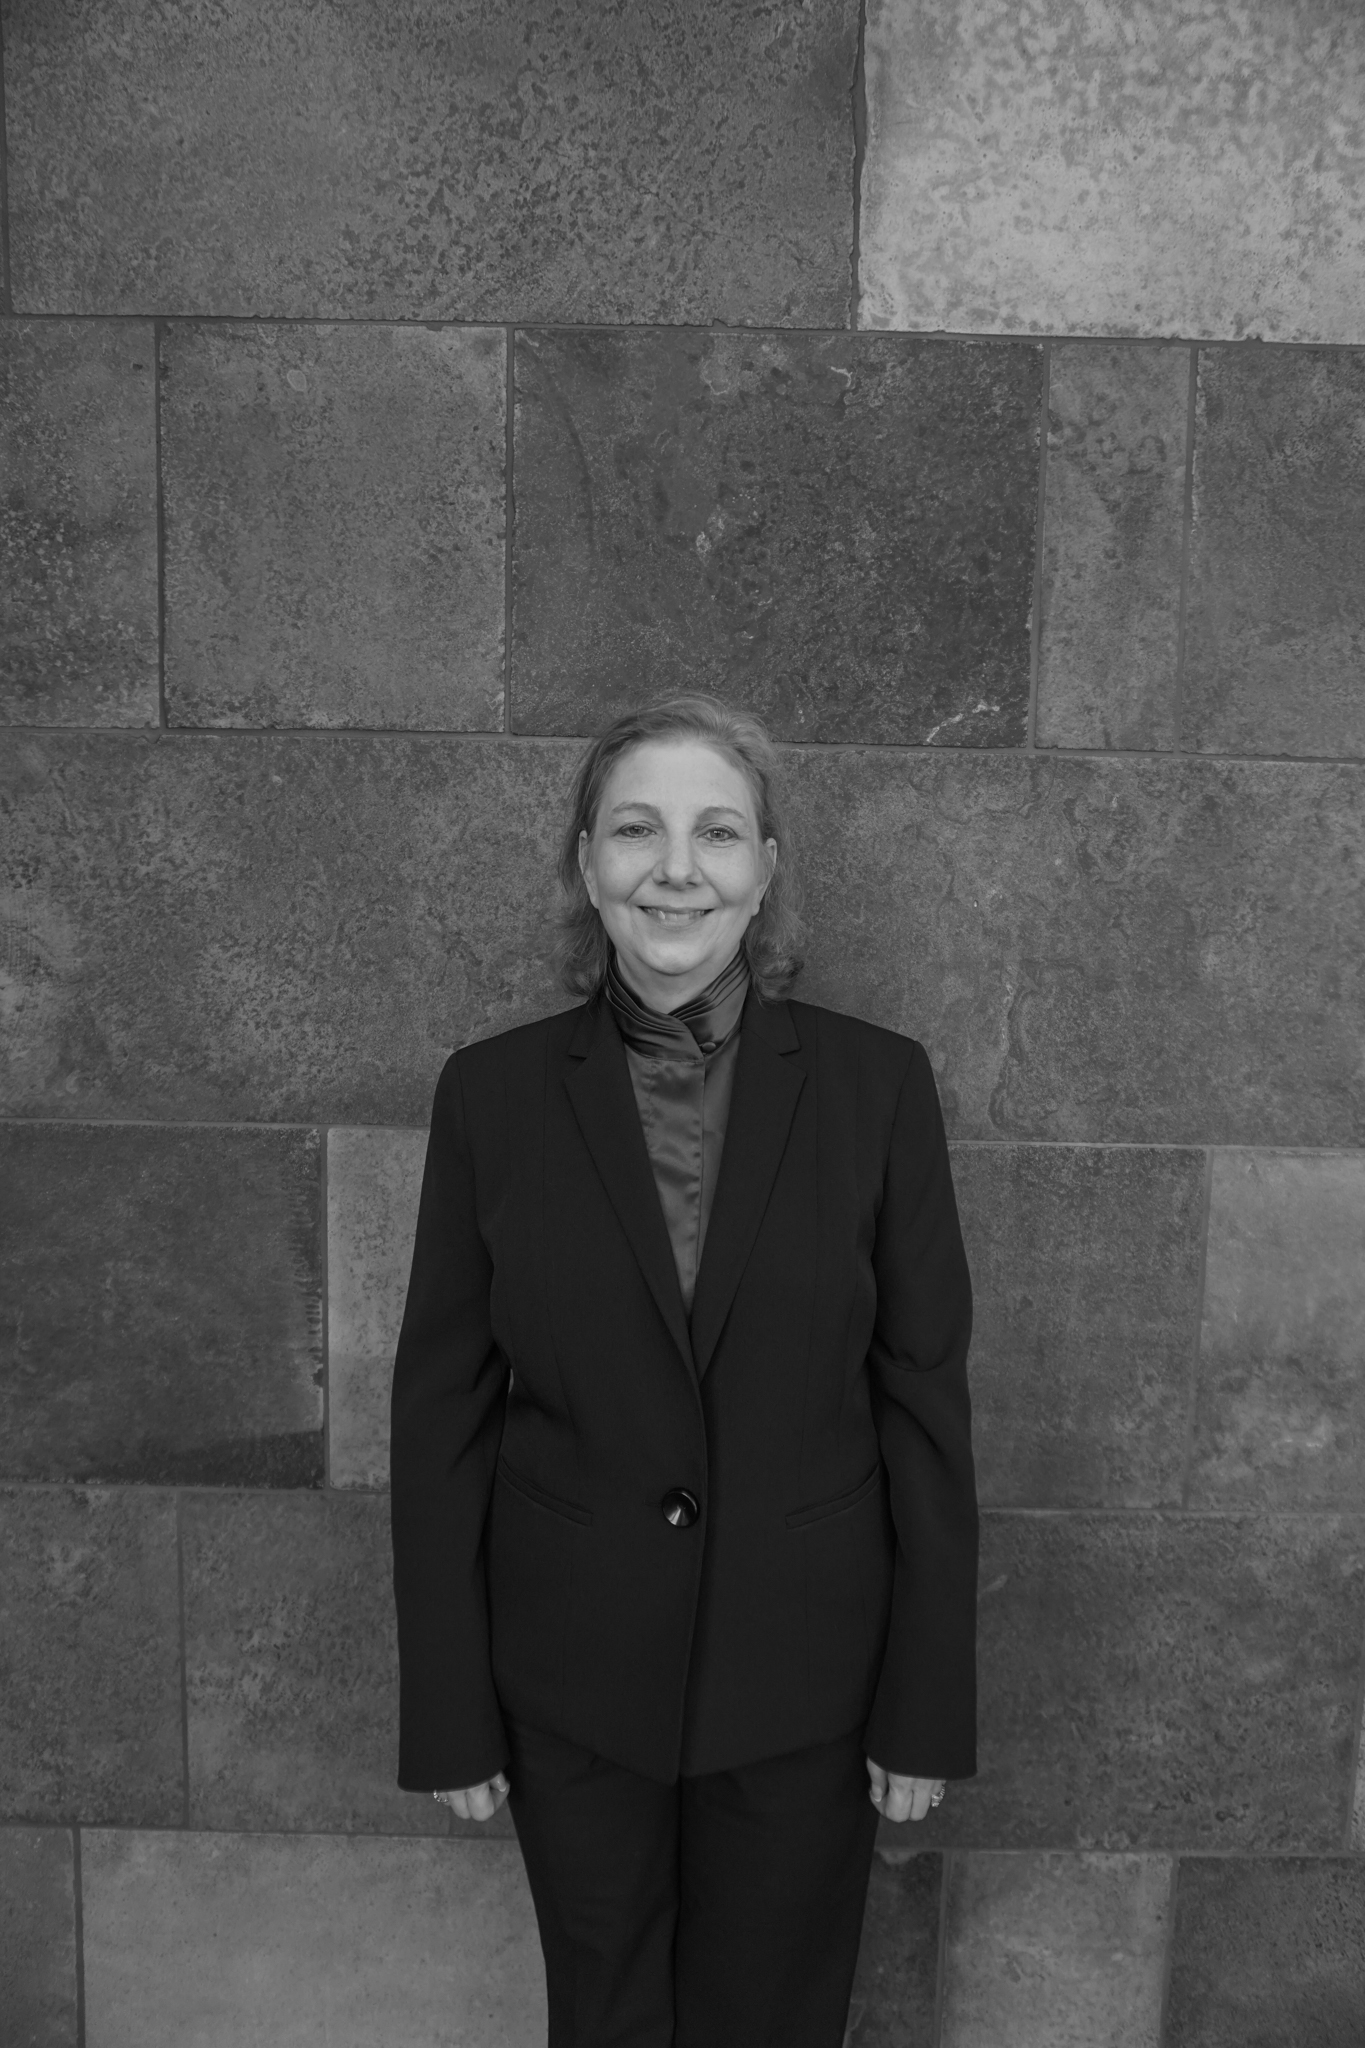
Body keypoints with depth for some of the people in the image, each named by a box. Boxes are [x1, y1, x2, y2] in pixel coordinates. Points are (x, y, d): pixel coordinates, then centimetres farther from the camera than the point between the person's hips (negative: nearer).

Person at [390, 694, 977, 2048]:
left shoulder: (876, 1086, -9)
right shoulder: (492, 1093, -7)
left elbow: (925, 1401, -5)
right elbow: (440, 1410, -3)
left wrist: (928, 1707, -3)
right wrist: (448, 1711, -2)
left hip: (803, 1677, 0)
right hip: (571, 1678, 1)